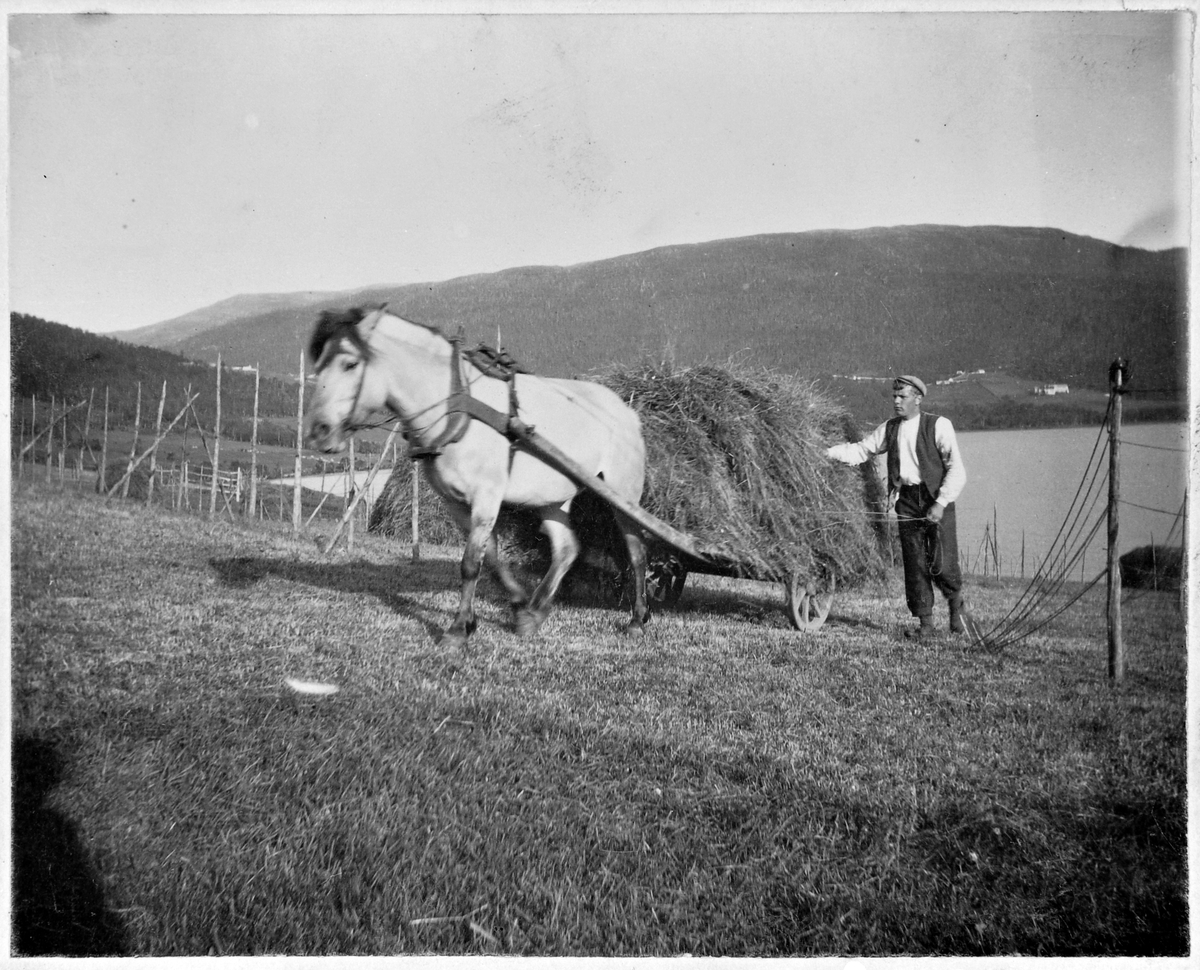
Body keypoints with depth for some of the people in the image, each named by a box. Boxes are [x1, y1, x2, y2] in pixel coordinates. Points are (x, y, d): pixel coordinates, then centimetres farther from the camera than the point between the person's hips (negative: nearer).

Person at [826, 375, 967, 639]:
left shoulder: (939, 425, -4)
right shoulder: (889, 429, 11)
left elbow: (956, 469, -7)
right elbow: (860, 451, 11)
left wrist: (940, 503, -16)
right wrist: (825, 452, -4)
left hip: (936, 500, -4)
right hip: (906, 501, 4)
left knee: (942, 564, -5)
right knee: (914, 564, 2)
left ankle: (956, 605, 23)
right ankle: (925, 623, 11)